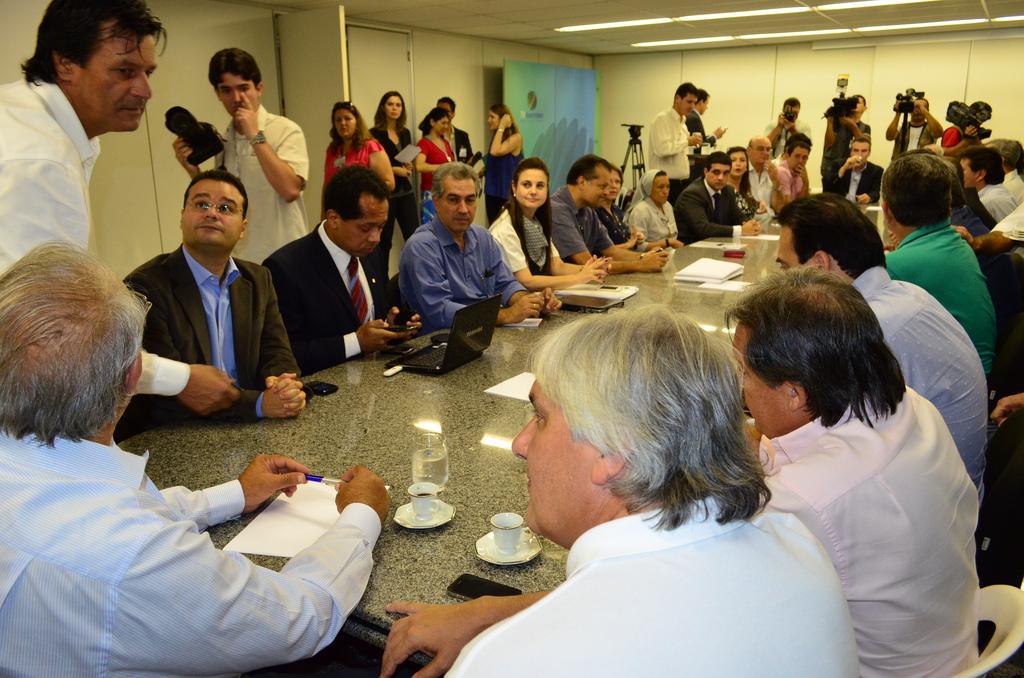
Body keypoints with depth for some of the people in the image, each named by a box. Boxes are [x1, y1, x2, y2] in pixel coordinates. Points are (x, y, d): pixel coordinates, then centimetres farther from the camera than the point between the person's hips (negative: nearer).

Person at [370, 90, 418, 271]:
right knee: (384, 241, 2)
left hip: (405, 192, 5)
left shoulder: (405, 133, 12)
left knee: (414, 237, -3)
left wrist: (408, 168, 2)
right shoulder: (375, 134, -5)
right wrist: (394, 169, -14)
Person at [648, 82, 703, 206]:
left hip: (681, 183, 8)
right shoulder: (662, 119, -8)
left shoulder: (683, 122, 18)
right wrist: (688, 142, -15)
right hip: (665, 184, -8)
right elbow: (662, 149, -22)